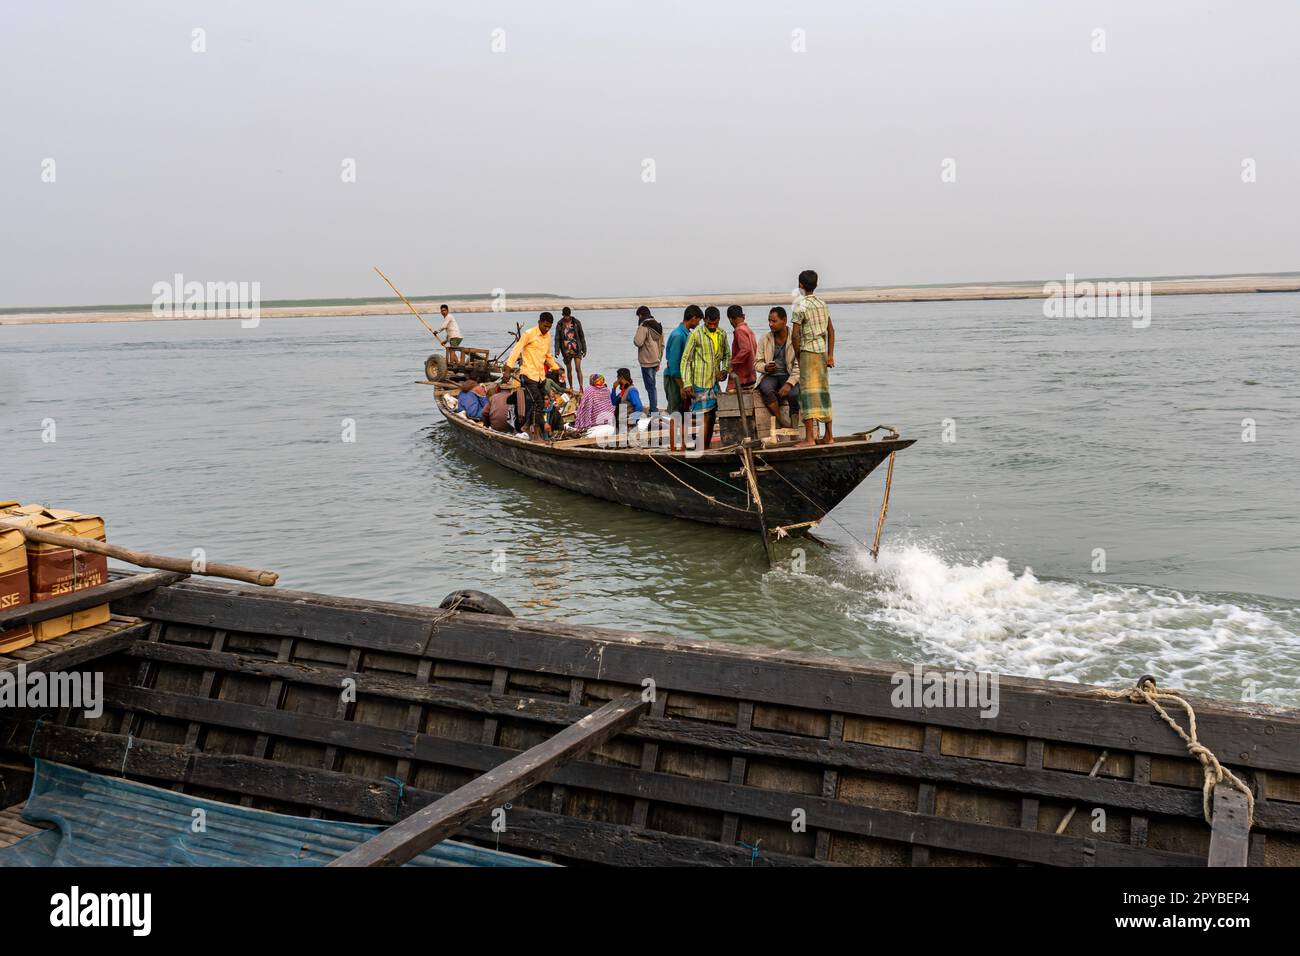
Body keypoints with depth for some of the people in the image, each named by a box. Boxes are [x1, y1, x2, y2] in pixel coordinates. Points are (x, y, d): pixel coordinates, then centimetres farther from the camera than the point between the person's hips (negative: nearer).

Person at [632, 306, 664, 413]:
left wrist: (634, 338, -2)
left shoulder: (644, 326, -15)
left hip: (647, 362, -8)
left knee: (650, 387, -5)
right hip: (655, 361, 8)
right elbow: (662, 345, 17)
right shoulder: (658, 325, 12)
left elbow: (638, 342, -25)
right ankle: (654, 409, 22)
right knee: (652, 386, 17)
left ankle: (654, 411, -6)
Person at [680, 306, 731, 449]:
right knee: (704, 416, -10)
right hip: (700, 383, -6)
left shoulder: (722, 335, 8)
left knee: (712, 416, 11)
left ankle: (707, 447, 21)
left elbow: (727, 355, 21)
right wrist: (687, 384, -15)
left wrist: (724, 370, 1)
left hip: (714, 382, 6)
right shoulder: (696, 334, -10)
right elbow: (686, 360, -10)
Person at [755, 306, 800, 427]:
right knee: (765, 389, -34)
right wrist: (765, 367, -16)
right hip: (771, 376, 2)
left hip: (790, 376, -2)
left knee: (793, 393, -34)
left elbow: (799, 366, -7)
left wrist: (789, 383, -22)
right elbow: (757, 363, 9)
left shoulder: (795, 339, -3)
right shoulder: (765, 339, 6)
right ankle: (783, 423, -24)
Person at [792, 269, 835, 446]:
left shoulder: (801, 305, -9)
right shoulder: (822, 303, 12)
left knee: (808, 393, -7)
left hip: (808, 352, -7)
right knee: (823, 392, 11)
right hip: (822, 352, 7)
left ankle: (809, 438, -11)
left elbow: (796, 334, -12)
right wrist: (830, 355, 16)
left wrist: (798, 355, -1)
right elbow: (831, 330, 15)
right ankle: (828, 436, 16)